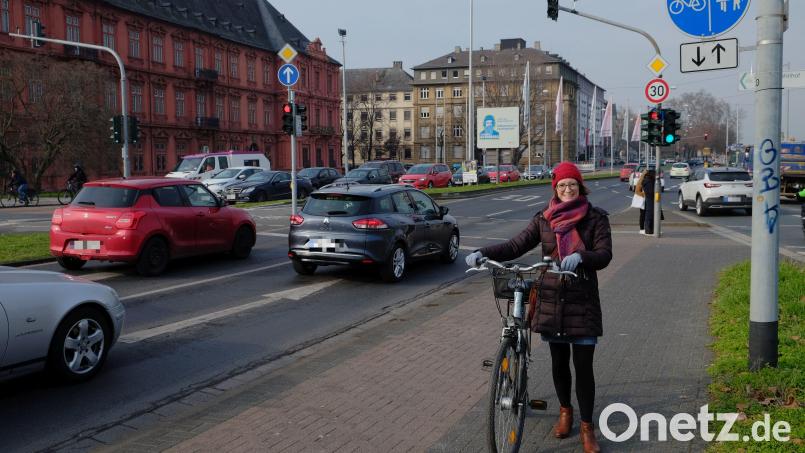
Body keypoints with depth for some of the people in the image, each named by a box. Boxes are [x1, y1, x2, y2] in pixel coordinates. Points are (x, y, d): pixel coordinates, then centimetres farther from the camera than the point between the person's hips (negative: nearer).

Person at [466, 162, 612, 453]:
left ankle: (587, 427, 11)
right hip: (551, 300, 3)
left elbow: (604, 255, -13)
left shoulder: (596, 218, -2)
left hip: (582, 302, -2)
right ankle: (565, 410, 37)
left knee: (583, 365, -2)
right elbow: (516, 246, -3)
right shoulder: (544, 219, 4)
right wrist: (483, 253, -18)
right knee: (559, 361, 14)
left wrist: (580, 257, -35)